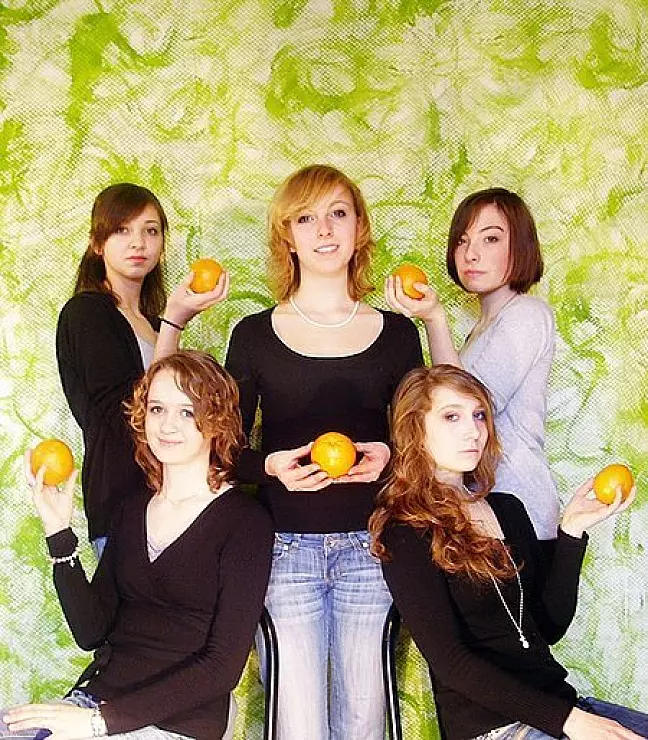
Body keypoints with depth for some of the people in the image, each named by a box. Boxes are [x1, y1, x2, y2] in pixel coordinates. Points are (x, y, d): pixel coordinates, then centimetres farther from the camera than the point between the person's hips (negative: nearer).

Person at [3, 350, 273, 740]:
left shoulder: (245, 520, -8)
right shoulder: (133, 509, 9)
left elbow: (224, 664, -12)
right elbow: (92, 632, 4)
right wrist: (59, 533, -6)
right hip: (95, 693, 5)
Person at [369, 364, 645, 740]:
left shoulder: (508, 509, 12)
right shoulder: (406, 532, -9)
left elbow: (550, 627, 7)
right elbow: (450, 662, -14)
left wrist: (572, 532, -3)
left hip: (559, 699, 7)